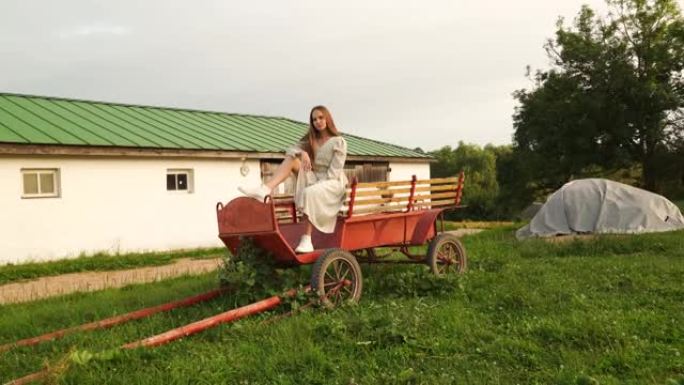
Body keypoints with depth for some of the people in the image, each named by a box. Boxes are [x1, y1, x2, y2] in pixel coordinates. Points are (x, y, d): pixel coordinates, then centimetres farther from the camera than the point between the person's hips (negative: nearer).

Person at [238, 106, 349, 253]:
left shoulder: (339, 142, 0)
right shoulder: (310, 140, 16)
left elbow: (335, 170, -10)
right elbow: (290, 149, 0)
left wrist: (321, 184, -21)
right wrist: (302, 153, -22)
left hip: (333, 182, -5)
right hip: (313, 179, 5)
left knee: (310, 192, -38)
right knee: (291, 159, -14)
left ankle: (306, 240, -38)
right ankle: (264, 189, -35)